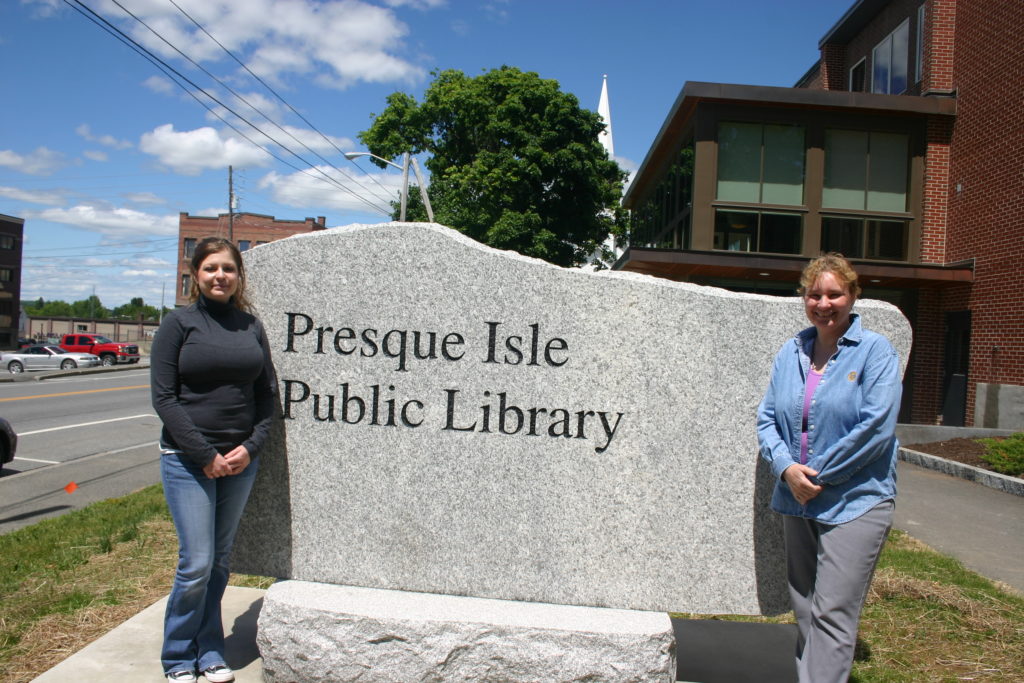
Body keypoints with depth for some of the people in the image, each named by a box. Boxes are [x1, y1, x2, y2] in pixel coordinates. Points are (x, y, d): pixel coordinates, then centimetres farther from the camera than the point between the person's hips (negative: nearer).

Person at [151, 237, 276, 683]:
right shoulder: (179, 323, -3)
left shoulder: (251, 326, 7)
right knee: (196, 563, -3)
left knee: (220, 560, 12)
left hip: (241, 459, 3)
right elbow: (164, 398, -7)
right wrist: (206, 455, -12)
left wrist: (251, 446, -4)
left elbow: (266, 393, 10)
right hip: (187, 459, -3)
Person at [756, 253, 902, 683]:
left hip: (855, 502, -5)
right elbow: (767, 417, 8)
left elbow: (876, 428, -15)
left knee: (832, 616, -5)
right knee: (804, 612, 15)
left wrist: (818, 476, -13)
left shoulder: (875, 350, -6)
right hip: (796, 501, 6)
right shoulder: (791, 352, 8)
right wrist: (786, 468, -9)